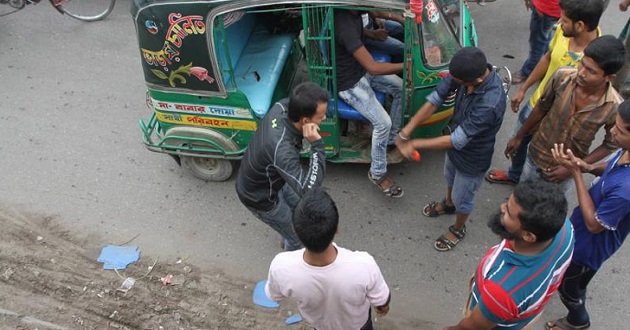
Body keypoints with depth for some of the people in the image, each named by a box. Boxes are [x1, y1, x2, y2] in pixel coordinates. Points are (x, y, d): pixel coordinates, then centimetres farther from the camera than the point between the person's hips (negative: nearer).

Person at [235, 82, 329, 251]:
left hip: (269, 178, 7)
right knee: (297, 237, 16)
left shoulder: (281, 107, -24)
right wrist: (317, 146, -49)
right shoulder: (281, 150, -47)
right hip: (259, 198, -7)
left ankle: (287, 240, 63)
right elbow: (308, 191, -48)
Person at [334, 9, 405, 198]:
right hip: (350, 83, -9)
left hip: (361, 70, 9)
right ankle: (377, 173, 4)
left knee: (402, 88, 5)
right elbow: (373, 68, -35)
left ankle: (391, 140, 20)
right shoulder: (346, 27, -36)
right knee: (383, 123, -17)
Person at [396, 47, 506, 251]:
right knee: (450, 177, 34)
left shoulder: (490, 103, -44)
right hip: (456, 144, 7)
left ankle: (458, 230, 52)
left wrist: (414, 144, -29)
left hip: (473, 158, -6)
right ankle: (448, 204, 67)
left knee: (462, 197, 21)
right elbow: (435, 99, -17)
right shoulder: (467, 72, -23)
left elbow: (457, 140, -37)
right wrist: (406, 131, -24)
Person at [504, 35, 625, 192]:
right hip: (535, 155, 2)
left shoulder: (615, 108, -28)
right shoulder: (562, 76, -24)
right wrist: (519, 137, 6)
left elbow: (610, 145, -10)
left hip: (563, 169, -1)